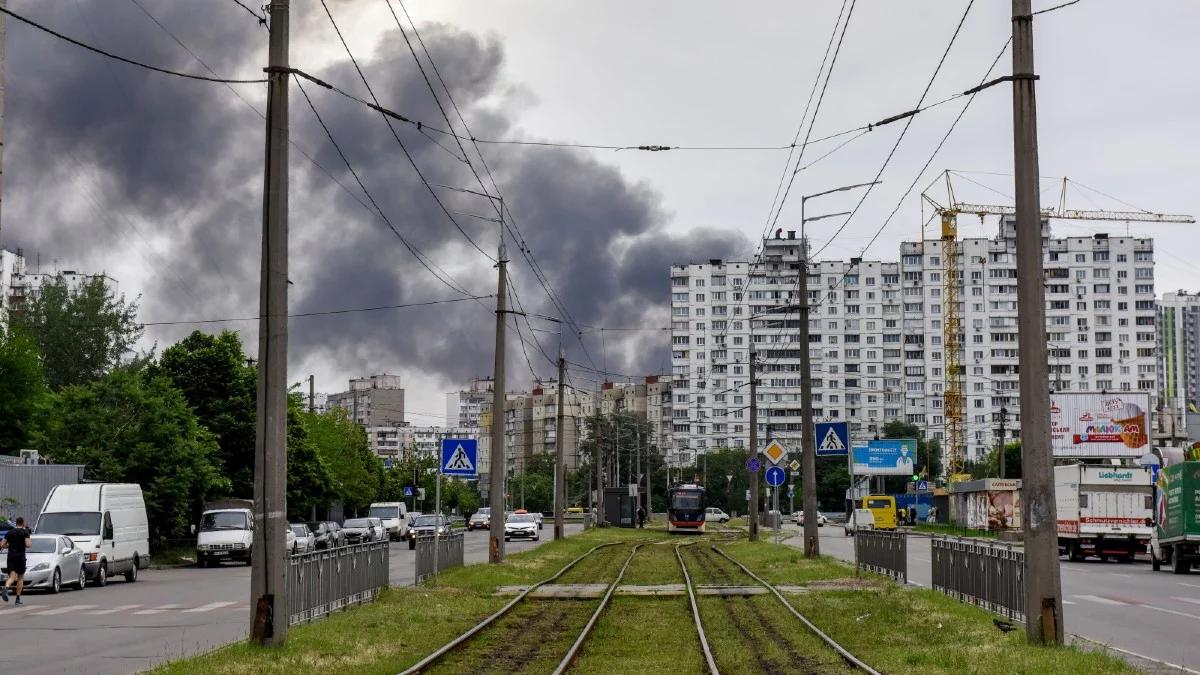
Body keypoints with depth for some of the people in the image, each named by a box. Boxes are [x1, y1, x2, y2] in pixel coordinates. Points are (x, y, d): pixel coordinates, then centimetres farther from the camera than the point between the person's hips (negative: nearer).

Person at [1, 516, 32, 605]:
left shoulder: (9, 532, 10)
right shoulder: (25, 532, -2)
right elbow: (27, 545, -13)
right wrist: (31, 542, 9)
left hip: (10, 557, 3)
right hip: (20, 557, -3)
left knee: (12, 577, -4)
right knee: (20, 577, 11)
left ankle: (6, 587, -37)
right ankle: (18, 599, 10)